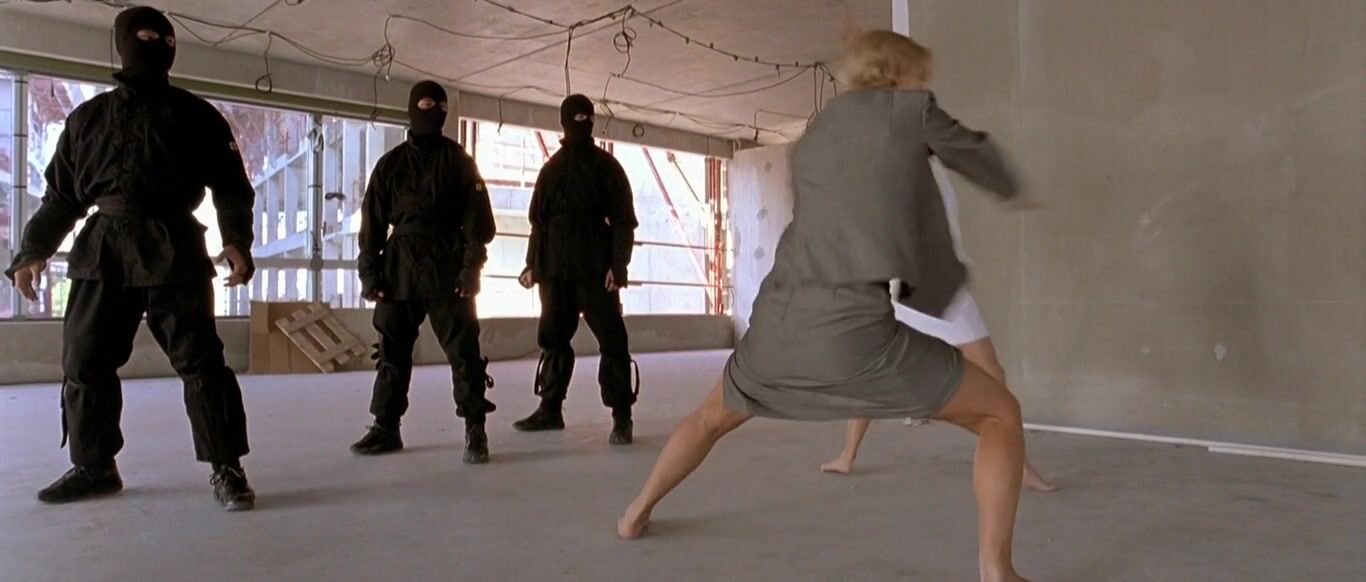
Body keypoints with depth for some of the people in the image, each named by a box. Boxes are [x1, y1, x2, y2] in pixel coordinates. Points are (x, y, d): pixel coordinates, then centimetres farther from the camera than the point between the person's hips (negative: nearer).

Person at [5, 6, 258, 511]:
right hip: (102, 251, 4)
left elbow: (231, 187, 3)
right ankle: (94, 465, 22)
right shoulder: (88, 118, 17)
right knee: (84, 361, 6)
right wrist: (33, 250, 14)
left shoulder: (196, 116, 8)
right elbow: (61, 195, 21)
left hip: (172, 251, -4)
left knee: (199, 361, -9)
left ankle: (226, 469, -4)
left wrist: (237, 241, -12)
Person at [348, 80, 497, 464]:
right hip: (398, 267, 3)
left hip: (446, 267, -3)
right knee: (392, 350, 8)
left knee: (462, 349, -6)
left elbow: (477, 217, -1)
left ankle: (475, 429, -2)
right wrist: (369, 271, -1)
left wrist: (471, 268, -12)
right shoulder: (391, 163, 12)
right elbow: (372, 220, 8)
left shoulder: (458, 160, 6)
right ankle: (386, 427, 18)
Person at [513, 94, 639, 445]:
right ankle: (550, 409, 20)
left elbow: (623, 219, -3)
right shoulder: (551, 168, 16)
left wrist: (618, 265, -14)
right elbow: (538, 220, 17)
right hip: (556, 266, 5)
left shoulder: (605, 165, 3)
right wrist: (533, 265, 11)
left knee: (611, 338, -7)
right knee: (553, 337, 9)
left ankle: (621, 416, -5)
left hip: (594, 265, -5)